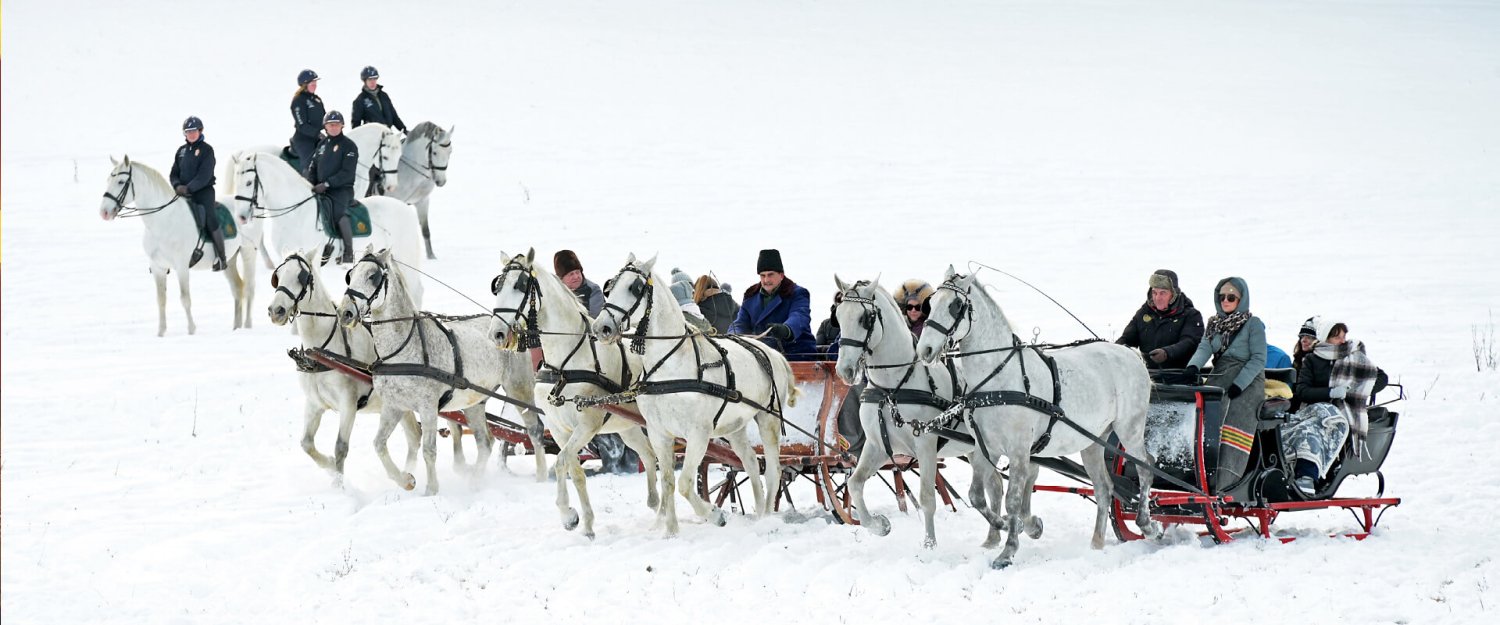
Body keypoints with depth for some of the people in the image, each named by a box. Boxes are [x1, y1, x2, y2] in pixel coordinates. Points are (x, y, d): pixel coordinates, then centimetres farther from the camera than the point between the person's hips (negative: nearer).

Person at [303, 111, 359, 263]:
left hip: (341, 189, -7)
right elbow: (312, 166, 20)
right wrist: (310, 182, 0)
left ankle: (349, 252, -30)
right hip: (320, 188, 7)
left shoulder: (348, 145, -3)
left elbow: (347, 173, -12)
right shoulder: (322, 144, 16)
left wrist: (327, 184, -19)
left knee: (338, 212, -32)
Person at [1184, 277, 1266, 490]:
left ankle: (1222, 485, -25)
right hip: (1218, 381, 6)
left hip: (1246, 384, -6)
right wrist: (1194, 366, -19)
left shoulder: (1253, 324, 1)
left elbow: (1258, 359, -5)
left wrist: (1239, 384, -16)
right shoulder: (1215, 324, 18)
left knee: (1233, 432, -16)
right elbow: (1204, 348, 3)